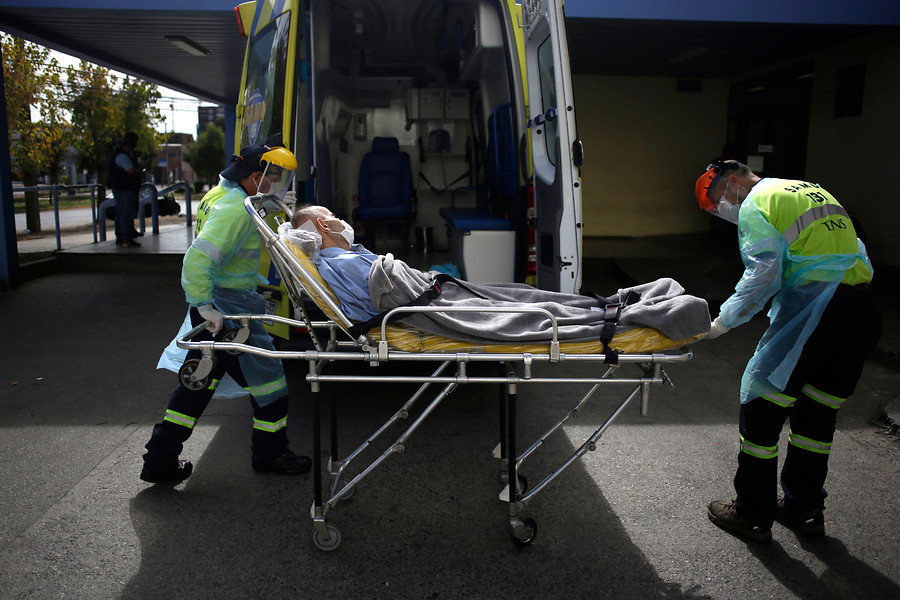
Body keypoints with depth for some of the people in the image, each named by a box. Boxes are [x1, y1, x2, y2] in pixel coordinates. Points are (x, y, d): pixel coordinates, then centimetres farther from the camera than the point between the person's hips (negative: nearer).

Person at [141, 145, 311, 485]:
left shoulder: (221, 196, 14)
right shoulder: (236, 208, -19)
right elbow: (197, 258, -29)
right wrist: (205, 306, -28)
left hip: (212, 307, 10)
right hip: (228, 309, -10)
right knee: (266, 376, 5)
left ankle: (160, 460, 24)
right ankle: (269, 454, 22)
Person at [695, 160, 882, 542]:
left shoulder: (756, 203, -1)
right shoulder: (812, 190, 24)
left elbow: (763, 276, -14)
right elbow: (854, 253, 21)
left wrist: (722, 322, -8)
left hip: (815, 308, -9)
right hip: (864, 309, 9)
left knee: (761, 405, 3)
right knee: (818, 411, 19)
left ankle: (753, 516, 13)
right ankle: (804, 509, 32)